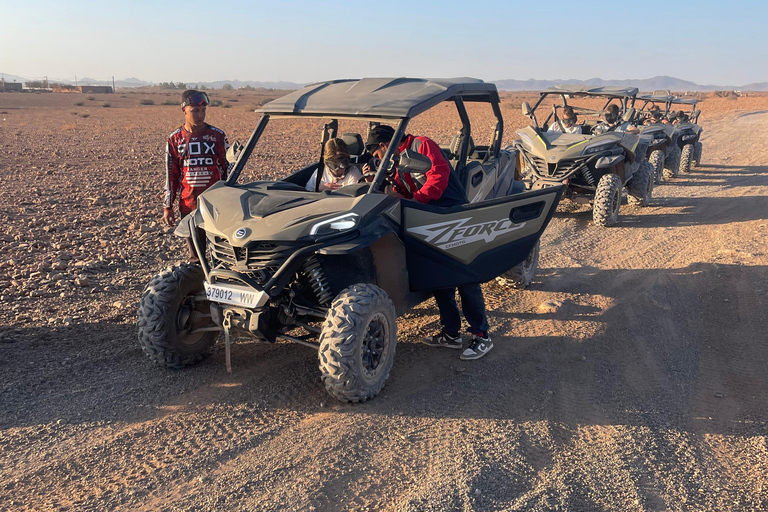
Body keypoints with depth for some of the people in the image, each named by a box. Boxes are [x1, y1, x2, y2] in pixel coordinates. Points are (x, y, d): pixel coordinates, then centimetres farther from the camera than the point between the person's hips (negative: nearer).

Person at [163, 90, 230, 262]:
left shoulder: (217, 136, 0)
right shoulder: (175, 139, 5)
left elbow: (228, 168, 5)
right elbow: (171, 175, 10)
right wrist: (167, 206, 8)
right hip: (188, 205, 2)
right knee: (195, 255, 8)